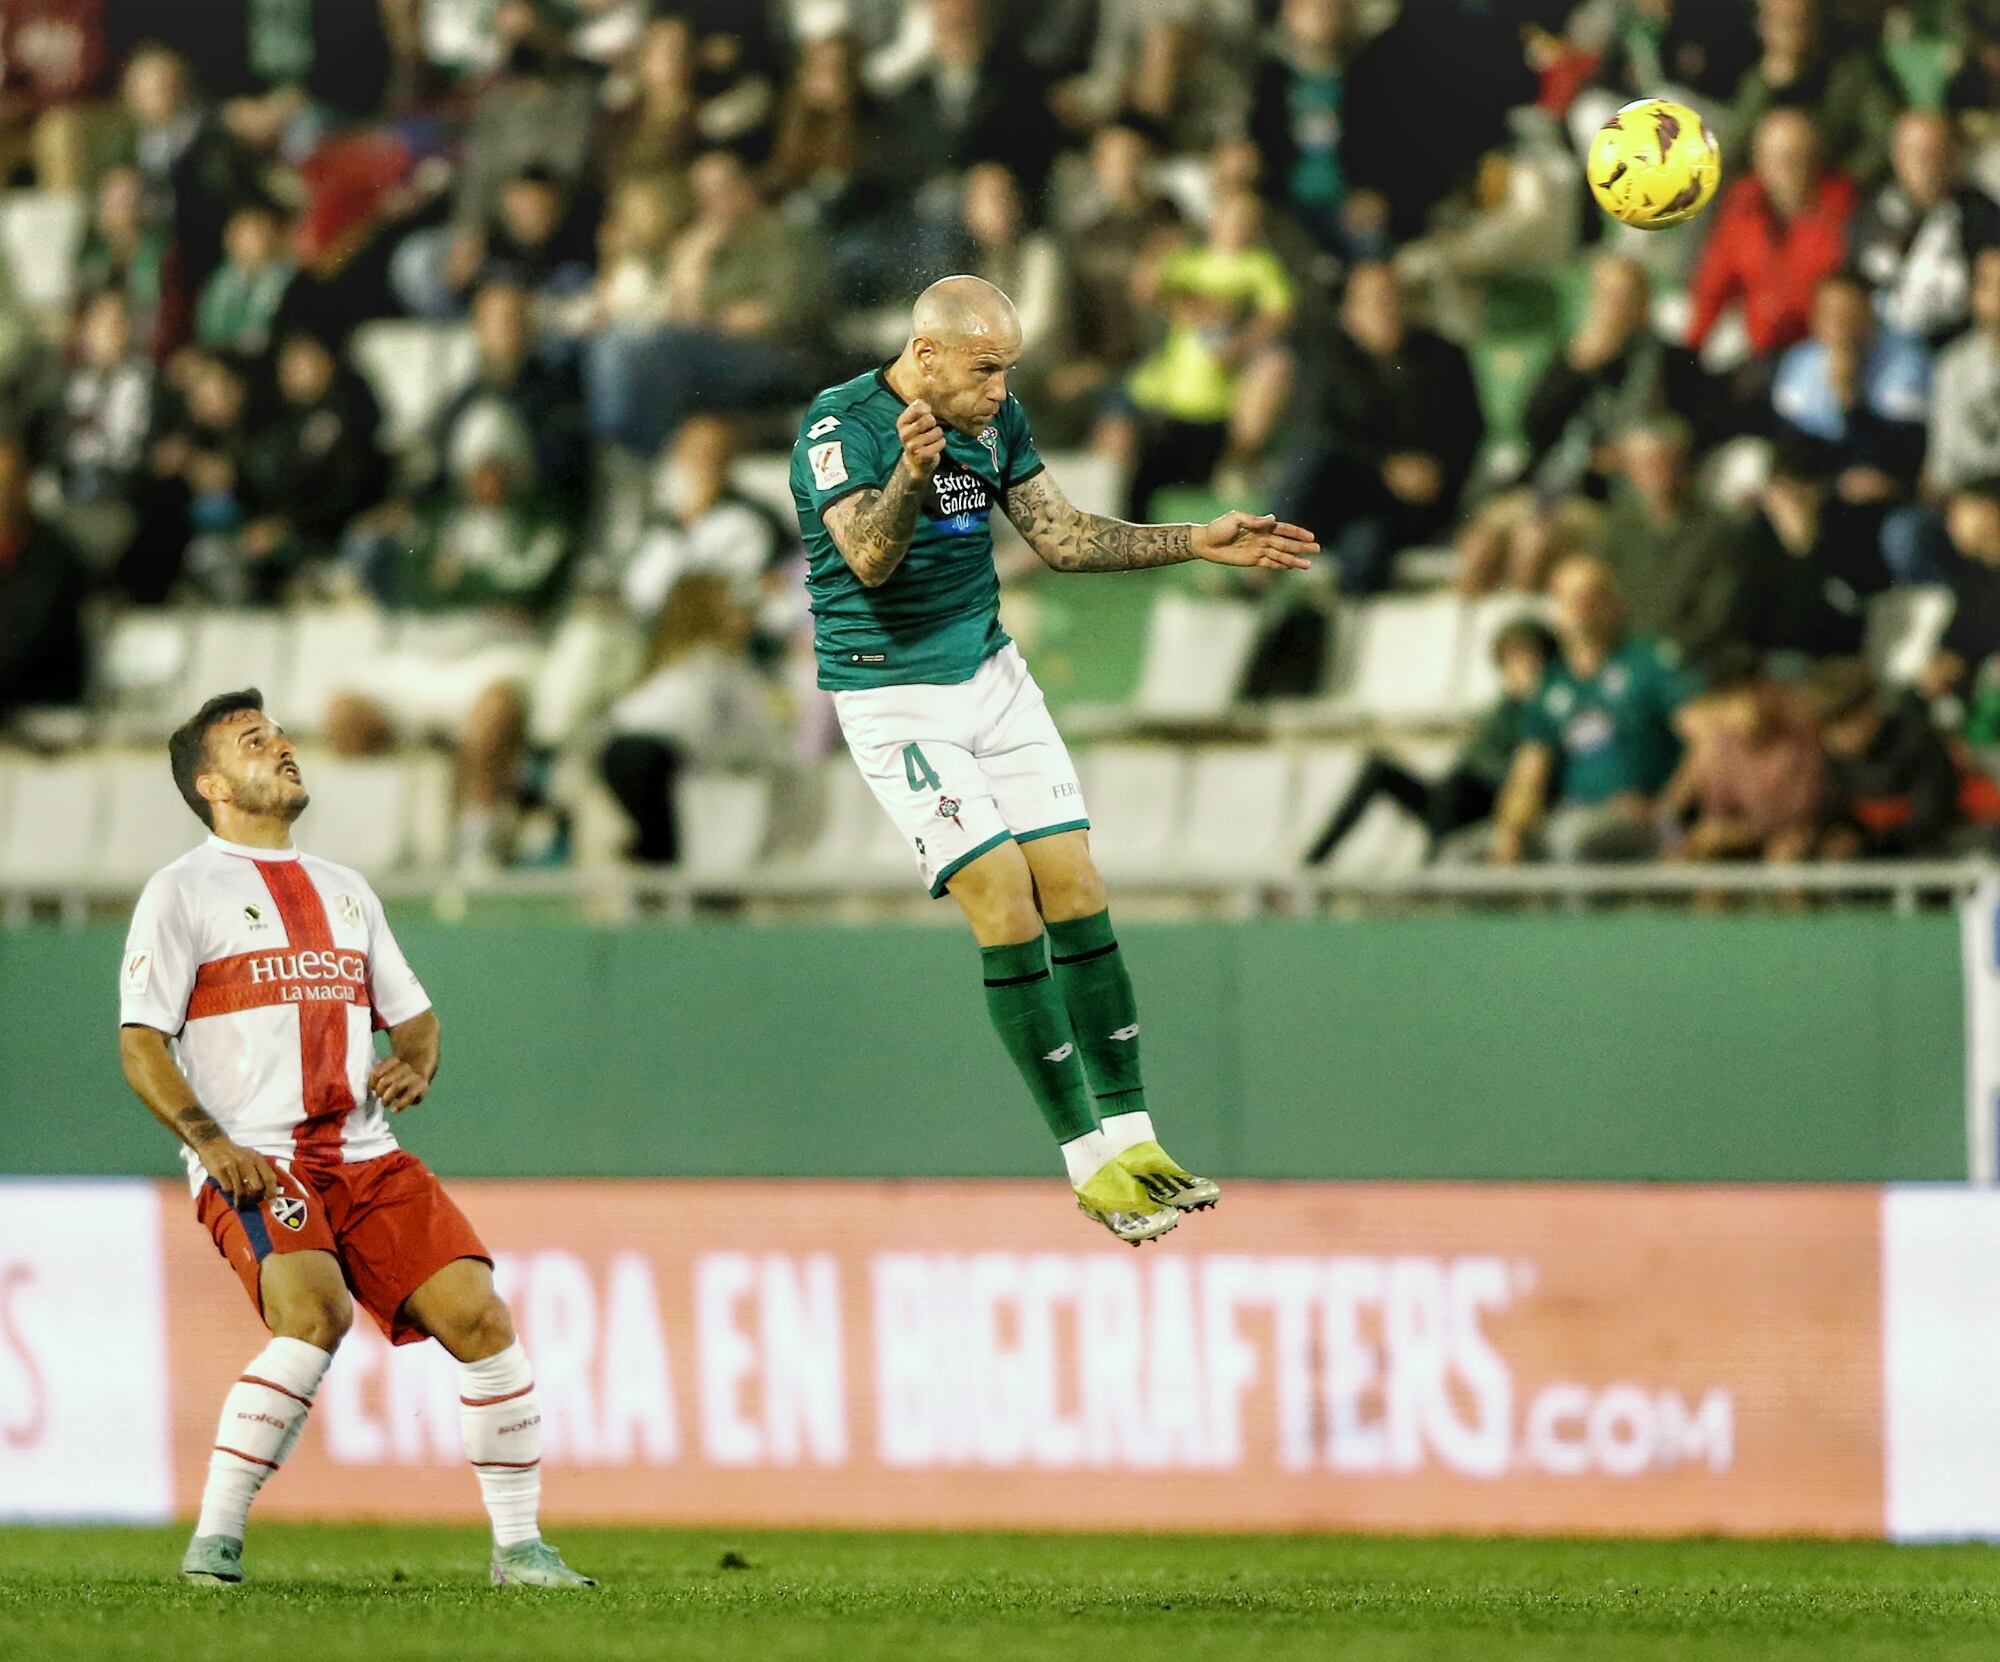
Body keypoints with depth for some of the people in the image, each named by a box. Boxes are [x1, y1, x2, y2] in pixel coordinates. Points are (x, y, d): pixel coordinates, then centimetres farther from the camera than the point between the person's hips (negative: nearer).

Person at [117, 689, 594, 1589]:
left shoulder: (344, 890, 23)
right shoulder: (183, 891, 4)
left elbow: (413, 1014, 28)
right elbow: (140, 1042, -3)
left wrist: (415, 1065, 4)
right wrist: (209, 1140, -17)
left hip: (365, 1157, 6)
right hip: (252, 1165, -6)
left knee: (478, 1313, -10)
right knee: (314, 1311, -31)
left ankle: (518, 1546, 0)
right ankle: (214, 1541, -24)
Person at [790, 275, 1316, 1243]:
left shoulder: (995, 420, 5)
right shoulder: (840, 426, -17)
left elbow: (1059, 536, 15)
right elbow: (869, 556, -31)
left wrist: (1201, 543, 10)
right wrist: (913, 477, -50)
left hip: (991, 674, 7)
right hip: (893, 699, -7)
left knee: (1076, 895, -1)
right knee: (1006, 906, -14)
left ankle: (1129, 1138, 4)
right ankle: (1087, 1162, -9)